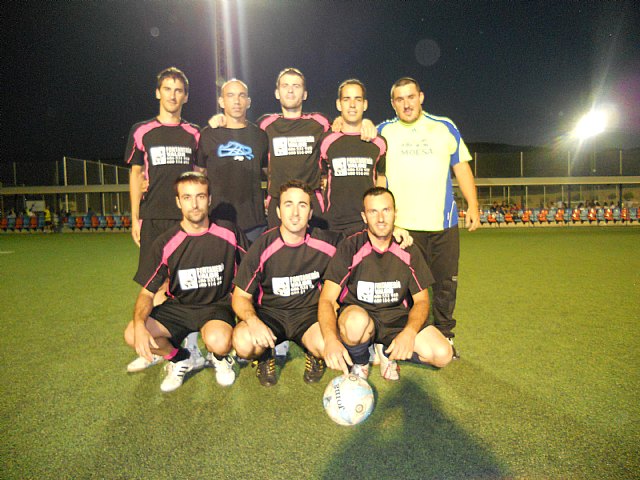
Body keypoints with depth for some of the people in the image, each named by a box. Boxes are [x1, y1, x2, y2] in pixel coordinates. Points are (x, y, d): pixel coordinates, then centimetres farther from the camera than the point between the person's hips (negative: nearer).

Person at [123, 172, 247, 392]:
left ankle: (220, 358, 6)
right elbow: (147, 292, -4)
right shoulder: (165, 243, -7)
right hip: (178, 306, 2)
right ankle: (181, 360, 9)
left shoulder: (229, 233, -7)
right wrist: (139, 324, -24)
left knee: (218, 341, -35)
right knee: (131, 334, -21)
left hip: (217, 305, -2)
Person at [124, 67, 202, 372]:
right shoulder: (142, 132, 9)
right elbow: (136, 175, 9)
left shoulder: (194, 134, 11)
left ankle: (190, 348, 12)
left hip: (187, 217, 0)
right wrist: (135, 218, 3)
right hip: (153, 218, 0)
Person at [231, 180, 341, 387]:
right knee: (243, 343, -31)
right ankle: (264, 355, 8)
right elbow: (241, 296, -8)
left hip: (309, 312, 1)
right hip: (269, 312, 0)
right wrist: (253, 321, -28)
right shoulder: (262, 247, -12)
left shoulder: (326, 242, -7)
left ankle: (313, 353, 9)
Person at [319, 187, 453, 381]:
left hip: (397, 318, 3)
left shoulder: (409, 250, -2)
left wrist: (409, 333, -21)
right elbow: (327, 300, -16)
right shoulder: (350, 247, -11)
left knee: (443, 354, -20)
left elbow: (421, 300, 1)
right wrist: (331, 339, -36)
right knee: (356, 320, -39)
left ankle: (387, 351, 8)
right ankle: (359, 364, -4)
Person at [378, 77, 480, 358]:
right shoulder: (383, 132, 9)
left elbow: (461, 167, 14)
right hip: (403, 225, -1)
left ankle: (444, 336, 24)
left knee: (446, 282, 7)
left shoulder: (445, 127, 11)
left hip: (444, 222, 2)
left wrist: (473, 206, 9)